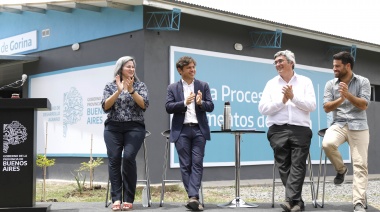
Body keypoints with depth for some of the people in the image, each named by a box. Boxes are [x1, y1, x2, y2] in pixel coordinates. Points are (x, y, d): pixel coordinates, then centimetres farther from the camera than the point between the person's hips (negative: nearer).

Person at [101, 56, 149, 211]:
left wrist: (131, 90, -14)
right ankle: (116, 198, -9)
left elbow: (144, 105, -4)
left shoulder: (140, 85, 11)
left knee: (128, 157, -19)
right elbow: (105, 106, -2)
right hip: (113, 128, 1)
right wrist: (119, 91, -12)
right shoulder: (110, 86, 11)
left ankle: (128, 199, -12)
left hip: (134, 128, -1)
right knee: (114, 159, -12)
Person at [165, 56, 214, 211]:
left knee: (197, 163, -8)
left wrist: (201, 103, -17)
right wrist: (184, 103, -16)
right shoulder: (173, 88, 8)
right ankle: (194, 197, 5)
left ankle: (193, 197, -12)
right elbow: (168, 107, -3)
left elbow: (210, 106, 4)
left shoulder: (203, 86, 10)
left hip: (199, 129, 0)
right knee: (185, 165, 0)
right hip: (181, 130, 0)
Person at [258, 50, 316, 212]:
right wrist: (282, 101, -7)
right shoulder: (271, 83, 13)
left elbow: (312, 106, -1)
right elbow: (262, 108, 2)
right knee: (284, 167, -1)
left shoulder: (305, 82, 10)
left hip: (300, 130, -1)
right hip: (278, 130, 1)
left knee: (297, 166, -10)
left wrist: (293, 97, -11)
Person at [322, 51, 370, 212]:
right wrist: (340, 99, -15)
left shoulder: (363, 82, 3)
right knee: (327, 144, -30)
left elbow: (364, 105, -6)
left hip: (358, 126, -1)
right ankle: (341, 169, 0)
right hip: (339, 124, 1)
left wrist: (348, 95, -20)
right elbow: (327, 108, 2)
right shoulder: (330, 84, 8)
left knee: (360, 165, -9)